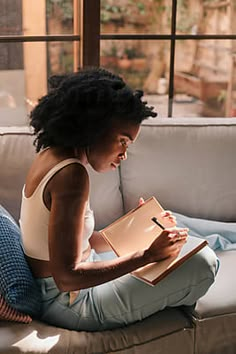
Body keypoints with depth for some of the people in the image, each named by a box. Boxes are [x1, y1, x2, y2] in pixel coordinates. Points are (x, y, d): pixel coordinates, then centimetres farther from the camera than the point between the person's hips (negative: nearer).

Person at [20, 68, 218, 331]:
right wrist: (148, 255, -28)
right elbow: (67, 277, -29)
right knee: (203, 263, -14)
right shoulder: (71, 175, -26)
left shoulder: (50, 155, 3)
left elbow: (82, 240, 9)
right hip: (70, 303, -10)